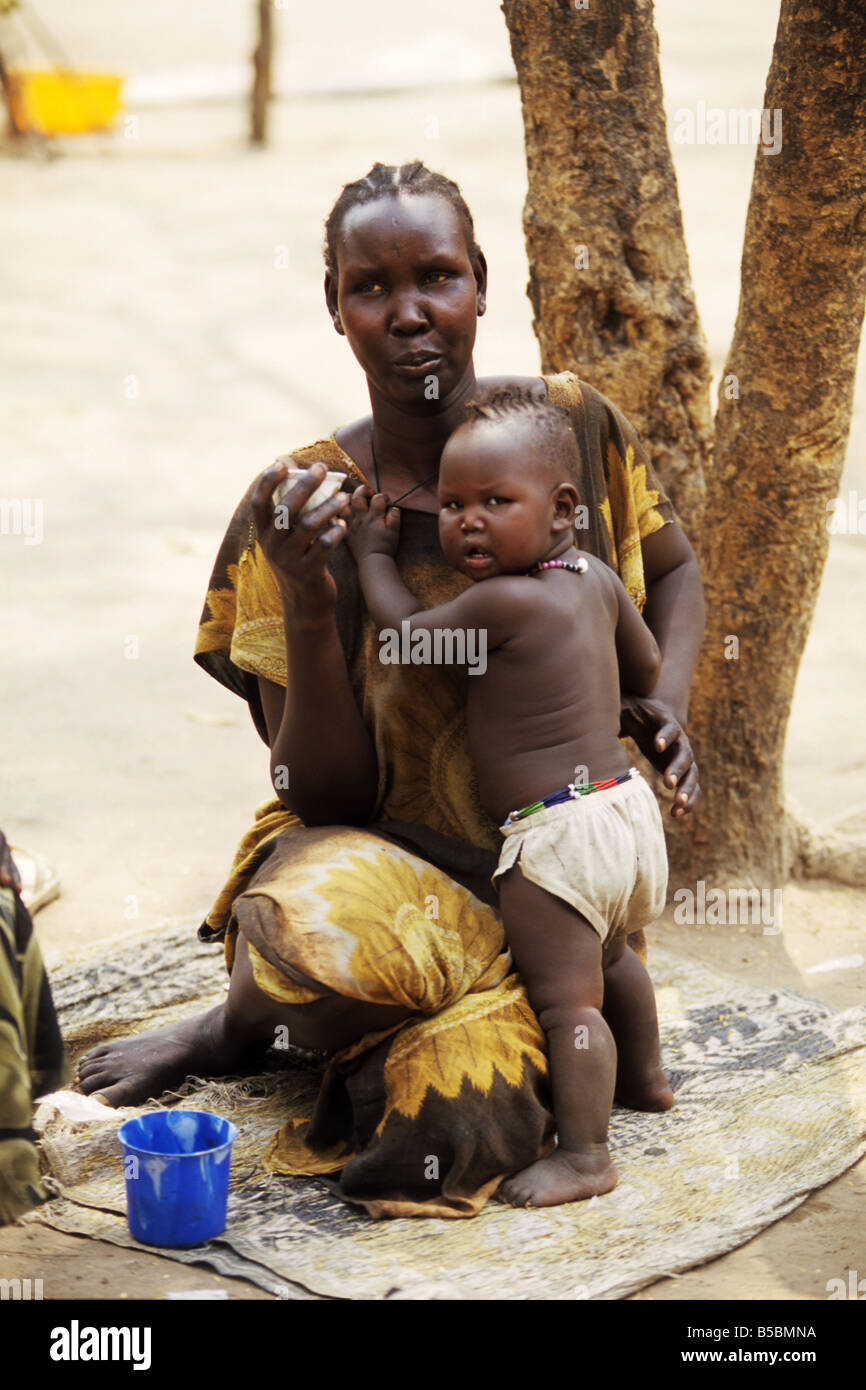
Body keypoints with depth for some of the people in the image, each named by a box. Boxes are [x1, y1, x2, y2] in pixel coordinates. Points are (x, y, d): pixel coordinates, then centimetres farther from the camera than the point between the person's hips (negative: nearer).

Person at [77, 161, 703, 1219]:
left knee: (452, 1124, -27)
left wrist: (665, 706, -3)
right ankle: (243, 1019, 1)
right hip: (384, 857, -1)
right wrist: (308, 605, -26)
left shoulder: (573, 424, -6)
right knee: (303, 937, -39)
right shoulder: (299, 508, -10)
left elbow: (673, 570, 17)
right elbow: (325, 794, -11)